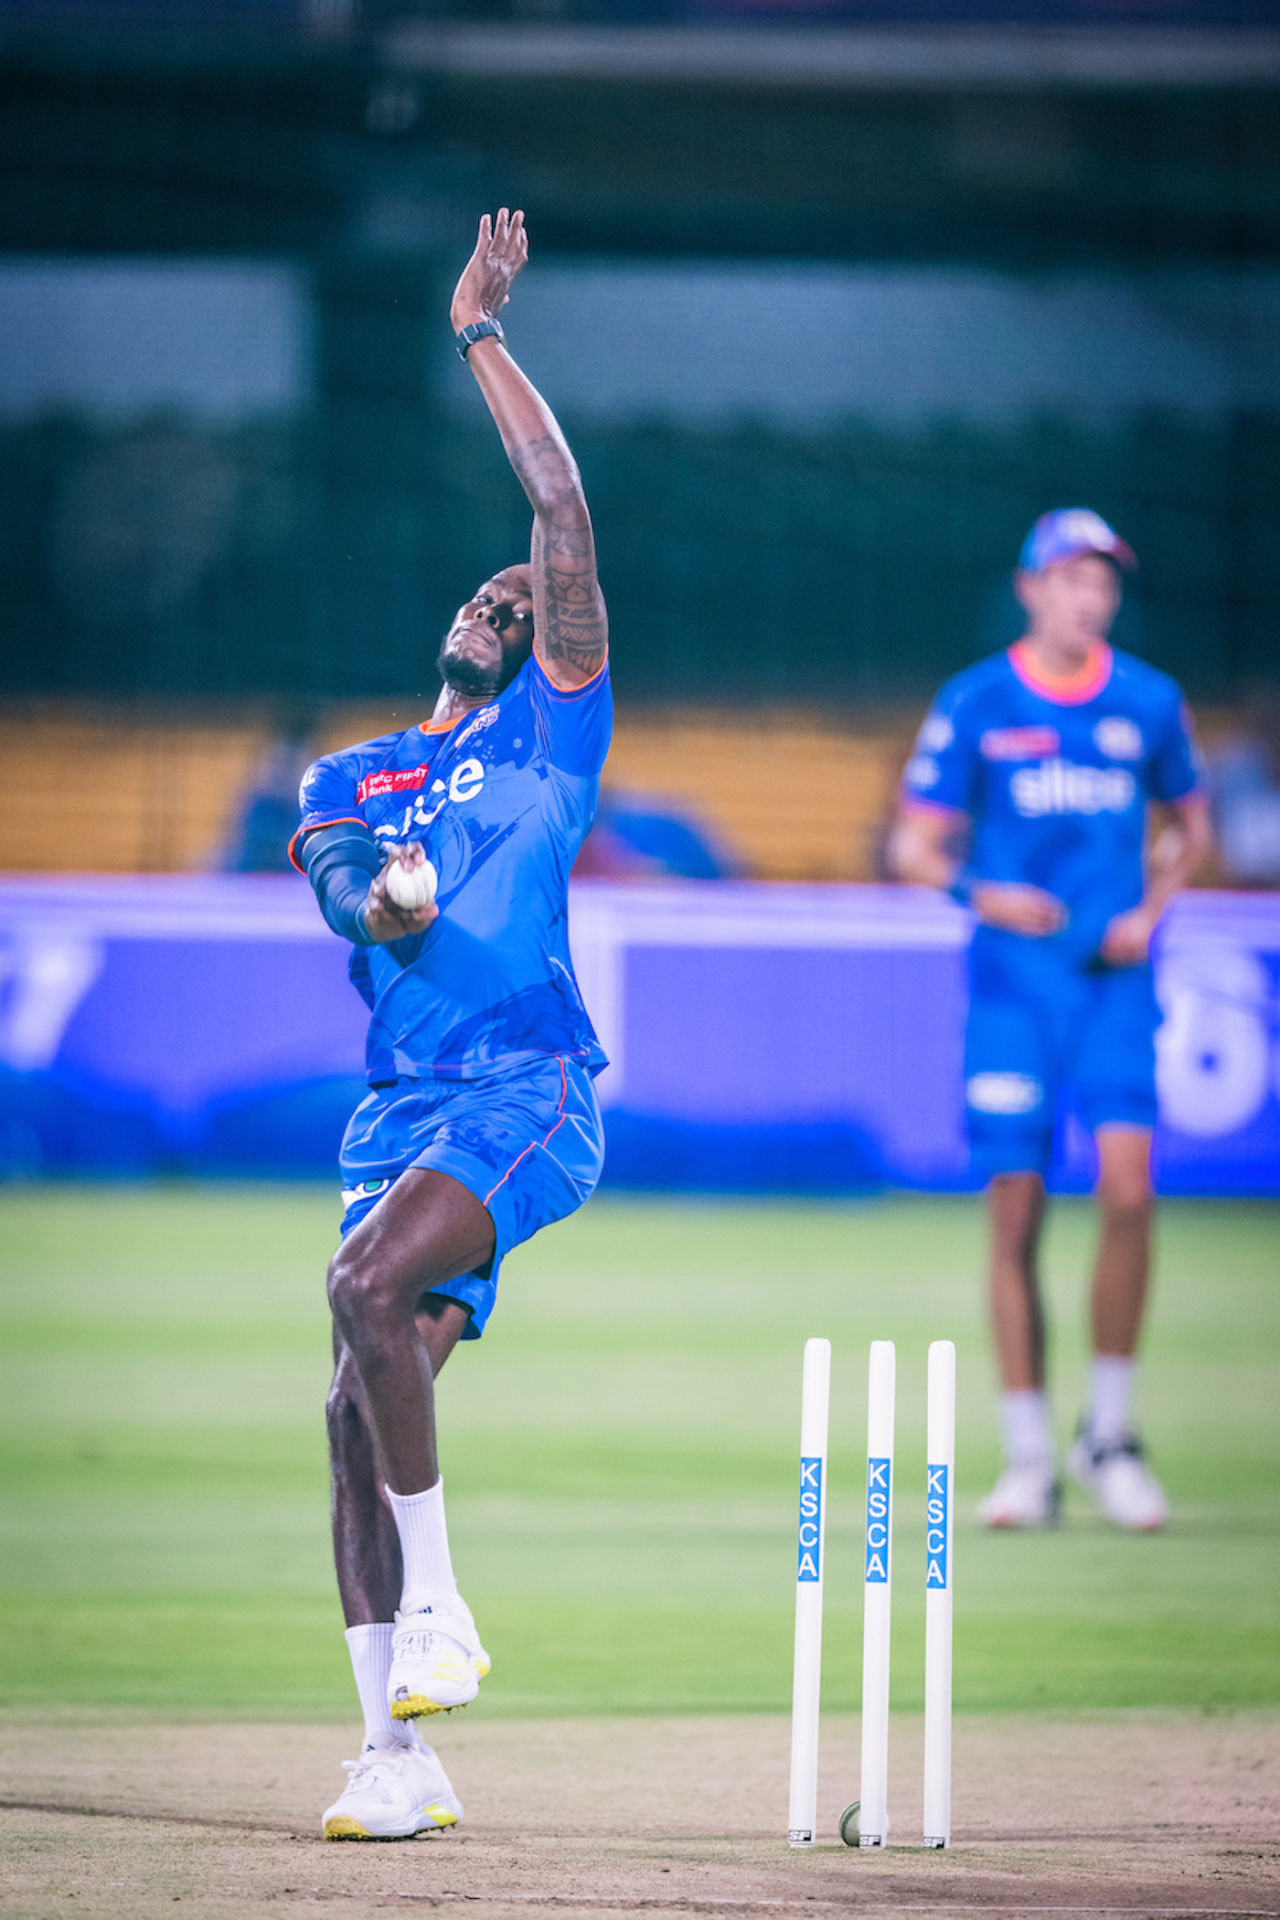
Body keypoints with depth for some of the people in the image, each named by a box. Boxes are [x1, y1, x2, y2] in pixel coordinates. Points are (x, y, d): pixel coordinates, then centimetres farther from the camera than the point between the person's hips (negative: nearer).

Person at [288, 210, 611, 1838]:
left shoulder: (549, 734, 8)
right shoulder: (353, 779, 21)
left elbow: (565, 517, 0)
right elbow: (336, 885, 1)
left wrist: (480, 339, 2)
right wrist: (380, 897, -22)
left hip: (525, 1090, -5)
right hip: (399, 1104, 5)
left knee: (367, 1285, -29)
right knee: (360, 1408, -4)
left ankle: (436, 1607, -17)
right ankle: (400, 1760, 0)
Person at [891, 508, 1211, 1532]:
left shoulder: (1151, 702, 6)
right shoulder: (973, 705, 0)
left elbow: (1190, 824, 20)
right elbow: (915, 844, 4)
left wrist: (1150, 910, 2)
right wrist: (980, 893, -16)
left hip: (1116, 977, 1)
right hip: (1014, 981, -1)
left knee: (1128, 1190, -14)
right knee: (1016, 1215, -3)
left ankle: (1107, 1435, 3)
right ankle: (1029, 1457, 7)